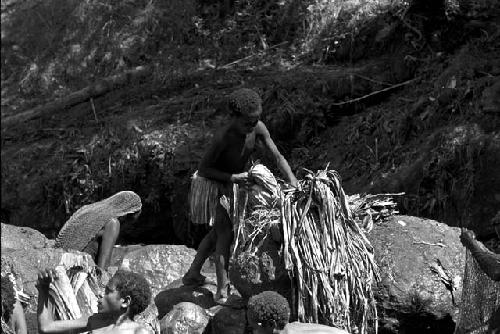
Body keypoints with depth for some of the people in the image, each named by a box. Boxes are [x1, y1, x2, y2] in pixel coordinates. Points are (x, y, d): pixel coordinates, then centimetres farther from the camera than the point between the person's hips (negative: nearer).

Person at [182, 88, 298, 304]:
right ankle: (222, 292, -13)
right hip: (211, 184, -8)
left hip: (228, 184, 8)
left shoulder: (258, 129, -19)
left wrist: (293, 183, -25)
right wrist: (232, 177, -33)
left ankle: (193, 274, 35)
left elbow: (277, 157, -15)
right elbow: (203, 169, -25)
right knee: (225, 234, -12)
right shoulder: (223, 138, -36)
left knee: (218, 232, 20)